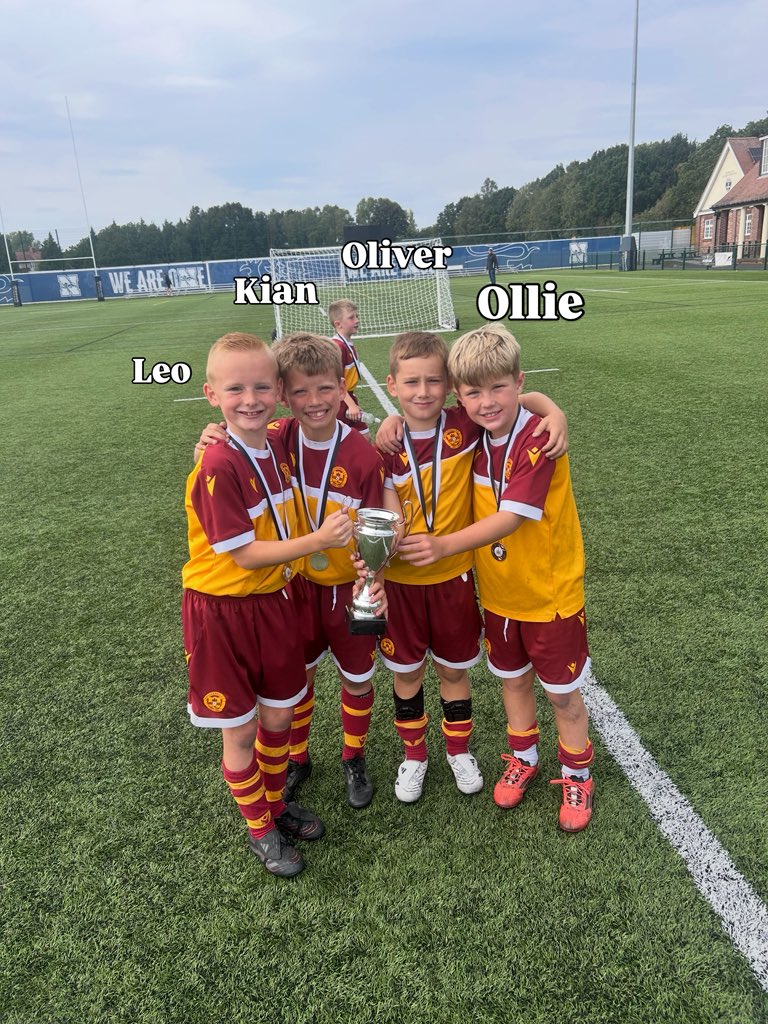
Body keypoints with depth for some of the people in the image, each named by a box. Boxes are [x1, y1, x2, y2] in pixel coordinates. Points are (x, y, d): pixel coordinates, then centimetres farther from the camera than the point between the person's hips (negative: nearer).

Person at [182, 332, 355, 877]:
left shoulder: (278, 445, -2)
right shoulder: (218, 467, -24)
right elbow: (244, 554, -22)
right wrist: (319, 540, -26)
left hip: (274, 600, 6)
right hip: (224, 611, -6)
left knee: (279, 715, 20)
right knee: (240, 730, 12)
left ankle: (275, 804, 45)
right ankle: (261, 830, 34)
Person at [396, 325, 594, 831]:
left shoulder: (538, 440, -25)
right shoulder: (474, 435, -8)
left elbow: (510, 518, -31)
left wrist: (445, 545, -40)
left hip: (550, 594, -5)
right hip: (498, 592, 5)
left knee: (562, 690, 13)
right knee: (514, 678, 22)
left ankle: (577, 775, 37)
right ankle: (523, 758, 46)